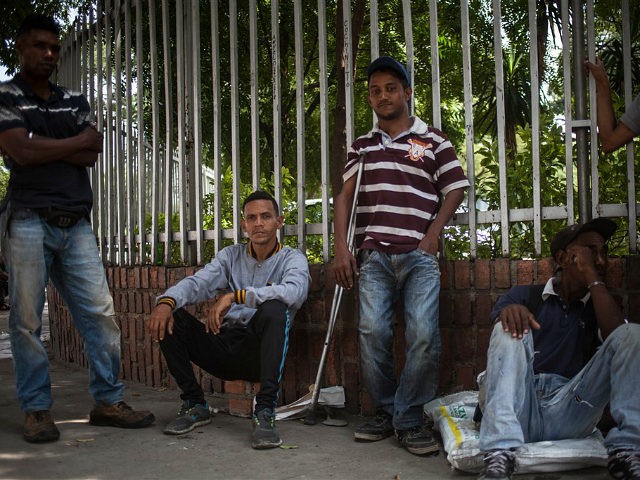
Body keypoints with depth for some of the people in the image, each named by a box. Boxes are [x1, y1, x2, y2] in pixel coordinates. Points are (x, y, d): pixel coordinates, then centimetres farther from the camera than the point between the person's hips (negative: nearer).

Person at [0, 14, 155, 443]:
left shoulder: (74, 101, 18)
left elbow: (92, 154, 4)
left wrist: (43, 148, -6)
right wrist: (77, 142, -1)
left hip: (76, 223, 4)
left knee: (101, 314, -1)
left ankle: (108, 401, 7)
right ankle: (37, 410, 10)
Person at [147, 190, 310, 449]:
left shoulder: (292, 259, 2)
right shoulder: (231, 256, 14)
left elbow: (294, 291, -23)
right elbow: (197, 283, -2)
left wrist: (236, 295, -29)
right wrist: (167, 301, -25)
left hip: (261, 351, -4)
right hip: (225, 345, 4)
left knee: (274, 309, -34)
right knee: (169, 316, -12)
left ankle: (265, 412, -30)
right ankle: (194, 404, -2)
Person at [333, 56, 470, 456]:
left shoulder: (434, 140, 11)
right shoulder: (362, 146, 19)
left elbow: (455, 190, 8)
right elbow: (345, 197, 14)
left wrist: (433, 234, -5)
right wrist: (342, 247, 2)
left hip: (419, 254, -2)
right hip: (373, 254, 2)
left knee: (424, 335, -15)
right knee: (373, 332, -8)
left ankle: (408, 419, -2)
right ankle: (385, 413, 9)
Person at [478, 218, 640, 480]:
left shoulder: (601, 305, 19)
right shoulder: (524, 295, 15)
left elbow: (617, 336, -6)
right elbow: (499, 325, -6)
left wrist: (592, 276, -2)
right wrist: (509, 311, -29)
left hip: (569, 408, 1)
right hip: (520, 407, -1)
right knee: (511, 328, -25)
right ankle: (500, 455, -41)